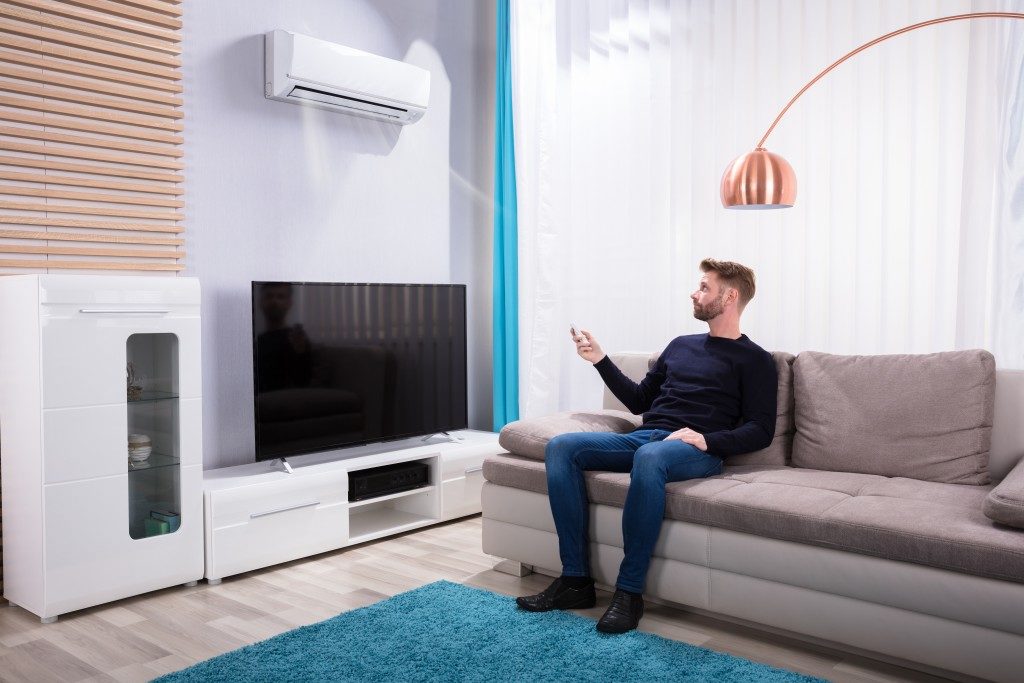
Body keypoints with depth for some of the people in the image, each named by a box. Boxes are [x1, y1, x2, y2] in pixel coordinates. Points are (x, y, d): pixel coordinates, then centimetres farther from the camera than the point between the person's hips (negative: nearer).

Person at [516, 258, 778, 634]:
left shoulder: (754, 360, 9)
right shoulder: (681, 345, 27)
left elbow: (760, 430, -1)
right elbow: (639, 401, 29)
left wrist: (708, 439, -17)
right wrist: (600, 359, 20)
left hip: (698, 450, -6)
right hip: (642, 436, 7)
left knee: (649, 456, -41)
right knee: (560, 446, -18)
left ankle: (630, 591, -32)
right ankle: (576, 581, -20)